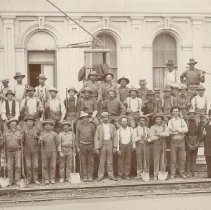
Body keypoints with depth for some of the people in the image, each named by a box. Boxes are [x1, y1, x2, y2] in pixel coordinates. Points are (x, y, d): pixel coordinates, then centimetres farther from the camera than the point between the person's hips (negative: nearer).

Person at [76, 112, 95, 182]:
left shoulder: (91, 126, 5)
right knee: (83, 162, 2)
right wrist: (77, 147, -2)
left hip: (90, 145, 1)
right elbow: (77, 137, 4)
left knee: (90, 162, 3)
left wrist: (95, 146, 4)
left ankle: (90, 177, 9)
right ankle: (84, 177, 8)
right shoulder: (79, 126, 2)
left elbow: (94, 136, 9)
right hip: (82, 145, -1)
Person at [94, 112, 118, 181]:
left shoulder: (112, 126, 9)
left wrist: (115, 146, -3)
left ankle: (111, 176, 11)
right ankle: (100, 176, 5)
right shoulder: (99, 127, 5)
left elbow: (115, 137, 6)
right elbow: (96, 138, 1)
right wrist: (96, 148, -8)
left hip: (110, 144, 1)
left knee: (110, 161, 5)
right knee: (102, 161, -1)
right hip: (102, 144, -1)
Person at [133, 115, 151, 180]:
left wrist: (147, 139, -12)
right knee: (139, 161, -2)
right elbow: (134, 139, -1)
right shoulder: (136, 129, 6)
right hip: (139, 145, -1)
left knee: (146, 160, -1)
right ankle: (139, 174, 4)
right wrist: (140, 137, -16)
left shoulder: (147, 129, 12)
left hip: (146, 145, 2)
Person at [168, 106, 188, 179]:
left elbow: (186, 129, -5)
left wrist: (176, 130, -13)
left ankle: (182, 173, 12)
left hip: (181, 140, 2)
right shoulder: (170, 121, 5)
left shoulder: (182, 120, 10)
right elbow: (169, 131, -9)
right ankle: (172, 174, 3)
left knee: (182, 158, 3)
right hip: (174, 141, -2)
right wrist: (180, 131, -12)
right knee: (173, 159, -2)